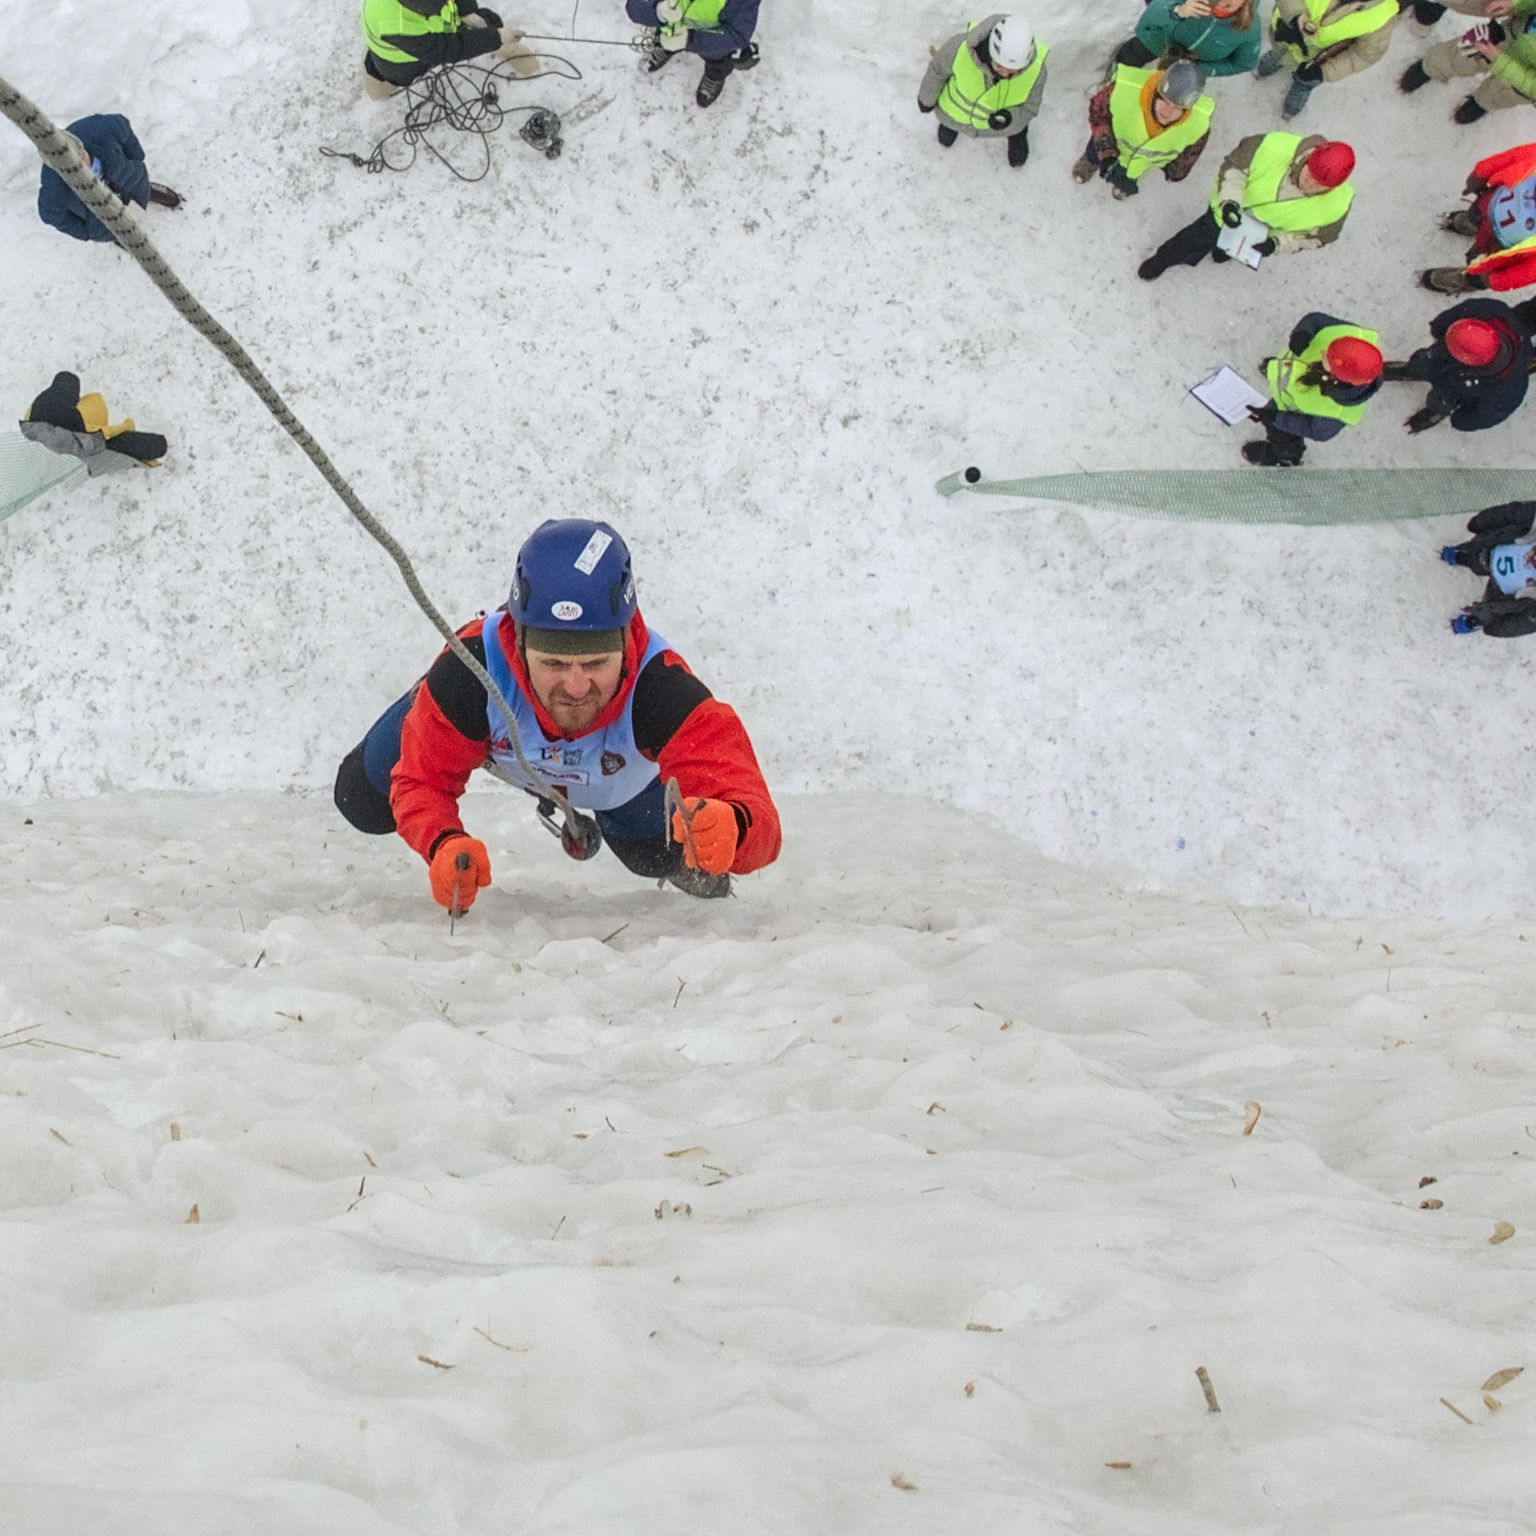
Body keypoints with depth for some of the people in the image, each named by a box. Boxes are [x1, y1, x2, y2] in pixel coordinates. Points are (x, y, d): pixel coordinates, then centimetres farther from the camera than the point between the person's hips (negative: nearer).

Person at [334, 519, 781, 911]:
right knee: (364, 803, 12)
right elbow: (422, 782, -32)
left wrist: (731, 827, -83)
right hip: (494, 722, 0)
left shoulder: (661, 688, -49)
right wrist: (445, 846, -55)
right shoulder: (471, 671, -46)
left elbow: (755, 814, -57)